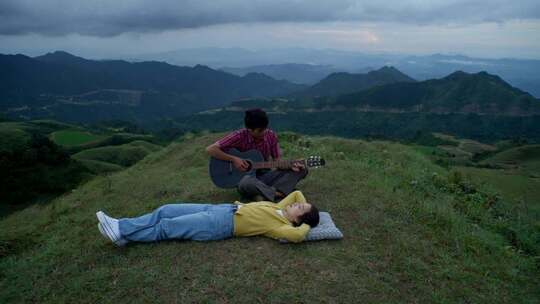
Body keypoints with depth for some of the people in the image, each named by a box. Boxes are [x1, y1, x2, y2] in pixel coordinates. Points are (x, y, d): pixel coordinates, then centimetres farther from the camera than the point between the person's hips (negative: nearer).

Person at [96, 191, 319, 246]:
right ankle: (121, 227, 9)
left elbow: (298, 235, -32)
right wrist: (307, 210, 13)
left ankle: (122, 234, 3)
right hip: (222, 210, 8)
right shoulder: (280, 210, 12)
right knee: (165, 211, 4)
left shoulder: (282, 226, -12)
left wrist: (307, 225, -14)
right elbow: (297, 193, 24)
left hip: (222, 225, -8)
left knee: (167, 227, -9)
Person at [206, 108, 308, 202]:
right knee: (247, 182, -43)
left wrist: (291, 165, -18)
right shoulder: (239, 136, -15)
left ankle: (264, 194, -28)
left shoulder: (271, 135, -3)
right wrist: (233, 159, -22)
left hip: (264, 175, 5)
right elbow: (210, 149, -16)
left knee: (302, 170, -12)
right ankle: (280, 194, -26)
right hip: (244, 176, -5)